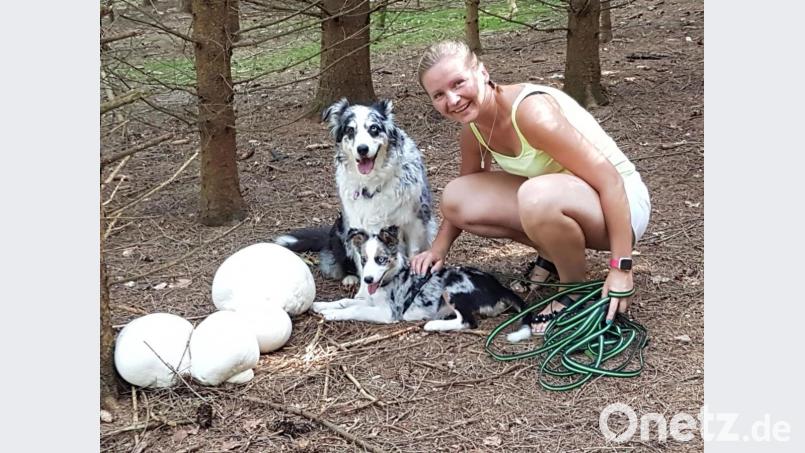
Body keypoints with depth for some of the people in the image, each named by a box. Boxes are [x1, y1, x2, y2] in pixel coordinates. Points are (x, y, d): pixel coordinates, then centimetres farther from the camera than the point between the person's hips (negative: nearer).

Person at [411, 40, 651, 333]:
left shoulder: (531, 111, -28)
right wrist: (439, 249, 6)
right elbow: (468, 194, 14)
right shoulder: (472, 126, -4)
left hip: (620, 201, -7)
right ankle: (552, 255, 8)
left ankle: (577, 288, -11)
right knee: (455, 198, -8)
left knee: (538, 196, -40)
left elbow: (609, 179, -29)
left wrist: (620, 269, -29)